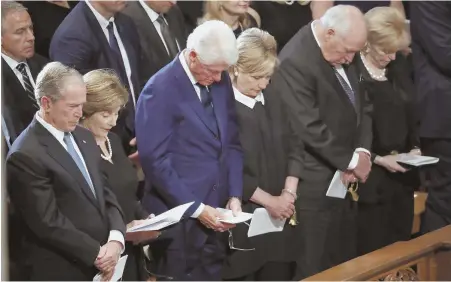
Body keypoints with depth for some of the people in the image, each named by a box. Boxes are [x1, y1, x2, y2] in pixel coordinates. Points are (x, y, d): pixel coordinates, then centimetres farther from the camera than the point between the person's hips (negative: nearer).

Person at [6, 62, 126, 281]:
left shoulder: (83, 137, 10)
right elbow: (48, 223, -17)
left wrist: (115, 239, -5)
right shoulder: (26, 155, -16)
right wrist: (96, 253, -13)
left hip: (103, 263, 7)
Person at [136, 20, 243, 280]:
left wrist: (234, 196, 1)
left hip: (215, 213, 6)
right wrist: (196, 208, -15)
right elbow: (155, 161, -16)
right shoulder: (161, 90, -15)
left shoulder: (220, 81, 6)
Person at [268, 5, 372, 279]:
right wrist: (352, 160, -14)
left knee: (345, 263, 16)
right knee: (316, 269, 1)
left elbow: (361, 106, 13)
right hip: (316, 185, -9)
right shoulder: (295, 62, -21)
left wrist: (362, 151, -5)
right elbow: (309, 128, -24)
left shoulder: (340, 56, 7)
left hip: (344, 179, 9)